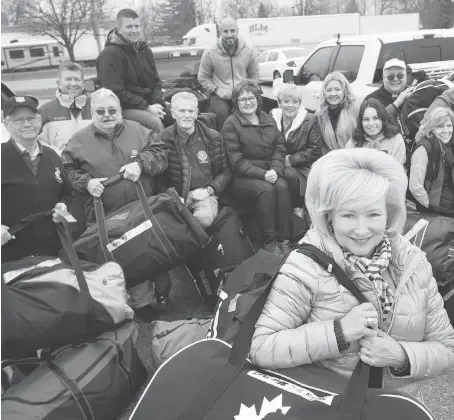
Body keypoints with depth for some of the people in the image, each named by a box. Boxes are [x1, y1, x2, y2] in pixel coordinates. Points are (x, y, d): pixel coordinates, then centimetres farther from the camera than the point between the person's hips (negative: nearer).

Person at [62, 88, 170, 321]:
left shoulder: (138, 131, 5)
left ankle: (162, 293, 35)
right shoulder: (78, 141, 4)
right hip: (108, 218, -1)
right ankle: (141, 302, 24)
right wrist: (86, 182, -12)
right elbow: (69, 171, 7)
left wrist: (141, 163, -15)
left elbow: (160, 152, 2)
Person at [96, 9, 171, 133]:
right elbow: (116, 92, -16)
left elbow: (156, 82, 14)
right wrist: (146, 108, -20)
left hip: (149, 103, 7)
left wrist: (157, 103, -7)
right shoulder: (109, 55, -10)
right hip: (123, 108, -7)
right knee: (155, 122, -31)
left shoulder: (144, 49, 13)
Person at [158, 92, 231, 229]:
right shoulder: (163, 139, 3)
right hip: (175, 195, -1)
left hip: (204, 194, 1)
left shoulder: (213, 137, 7)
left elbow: (225, 172, 12)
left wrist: (209, 189, -5)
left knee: (205, 217, -32)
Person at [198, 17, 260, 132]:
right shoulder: (210, 54, -3)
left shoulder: (249, 52, 3)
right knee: (221, 113, -32)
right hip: (220, 97, -1)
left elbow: (255, 76, 13)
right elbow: (203, 77, 4)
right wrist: (217, 90, -8)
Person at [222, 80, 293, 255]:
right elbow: (236, 161, -9)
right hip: (242, 177, -4)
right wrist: (262, 174, -19)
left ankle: (284, 239, -21)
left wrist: (276, 170, -13)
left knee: (282, 186, -26)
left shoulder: (269, 120, 15)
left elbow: (280, 148, 8)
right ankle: (270, 241, -21)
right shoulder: (231, 124, -1)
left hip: (270, 173, 4)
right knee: (266, 189, -31)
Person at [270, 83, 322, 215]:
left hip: (300, 167, -2)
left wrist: (291, 159, -13)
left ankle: (297, 208, -11)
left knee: (290, 174, -34)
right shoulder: (271, 118, 6)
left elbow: (315, 151, -5)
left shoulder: (310, 120, 0)